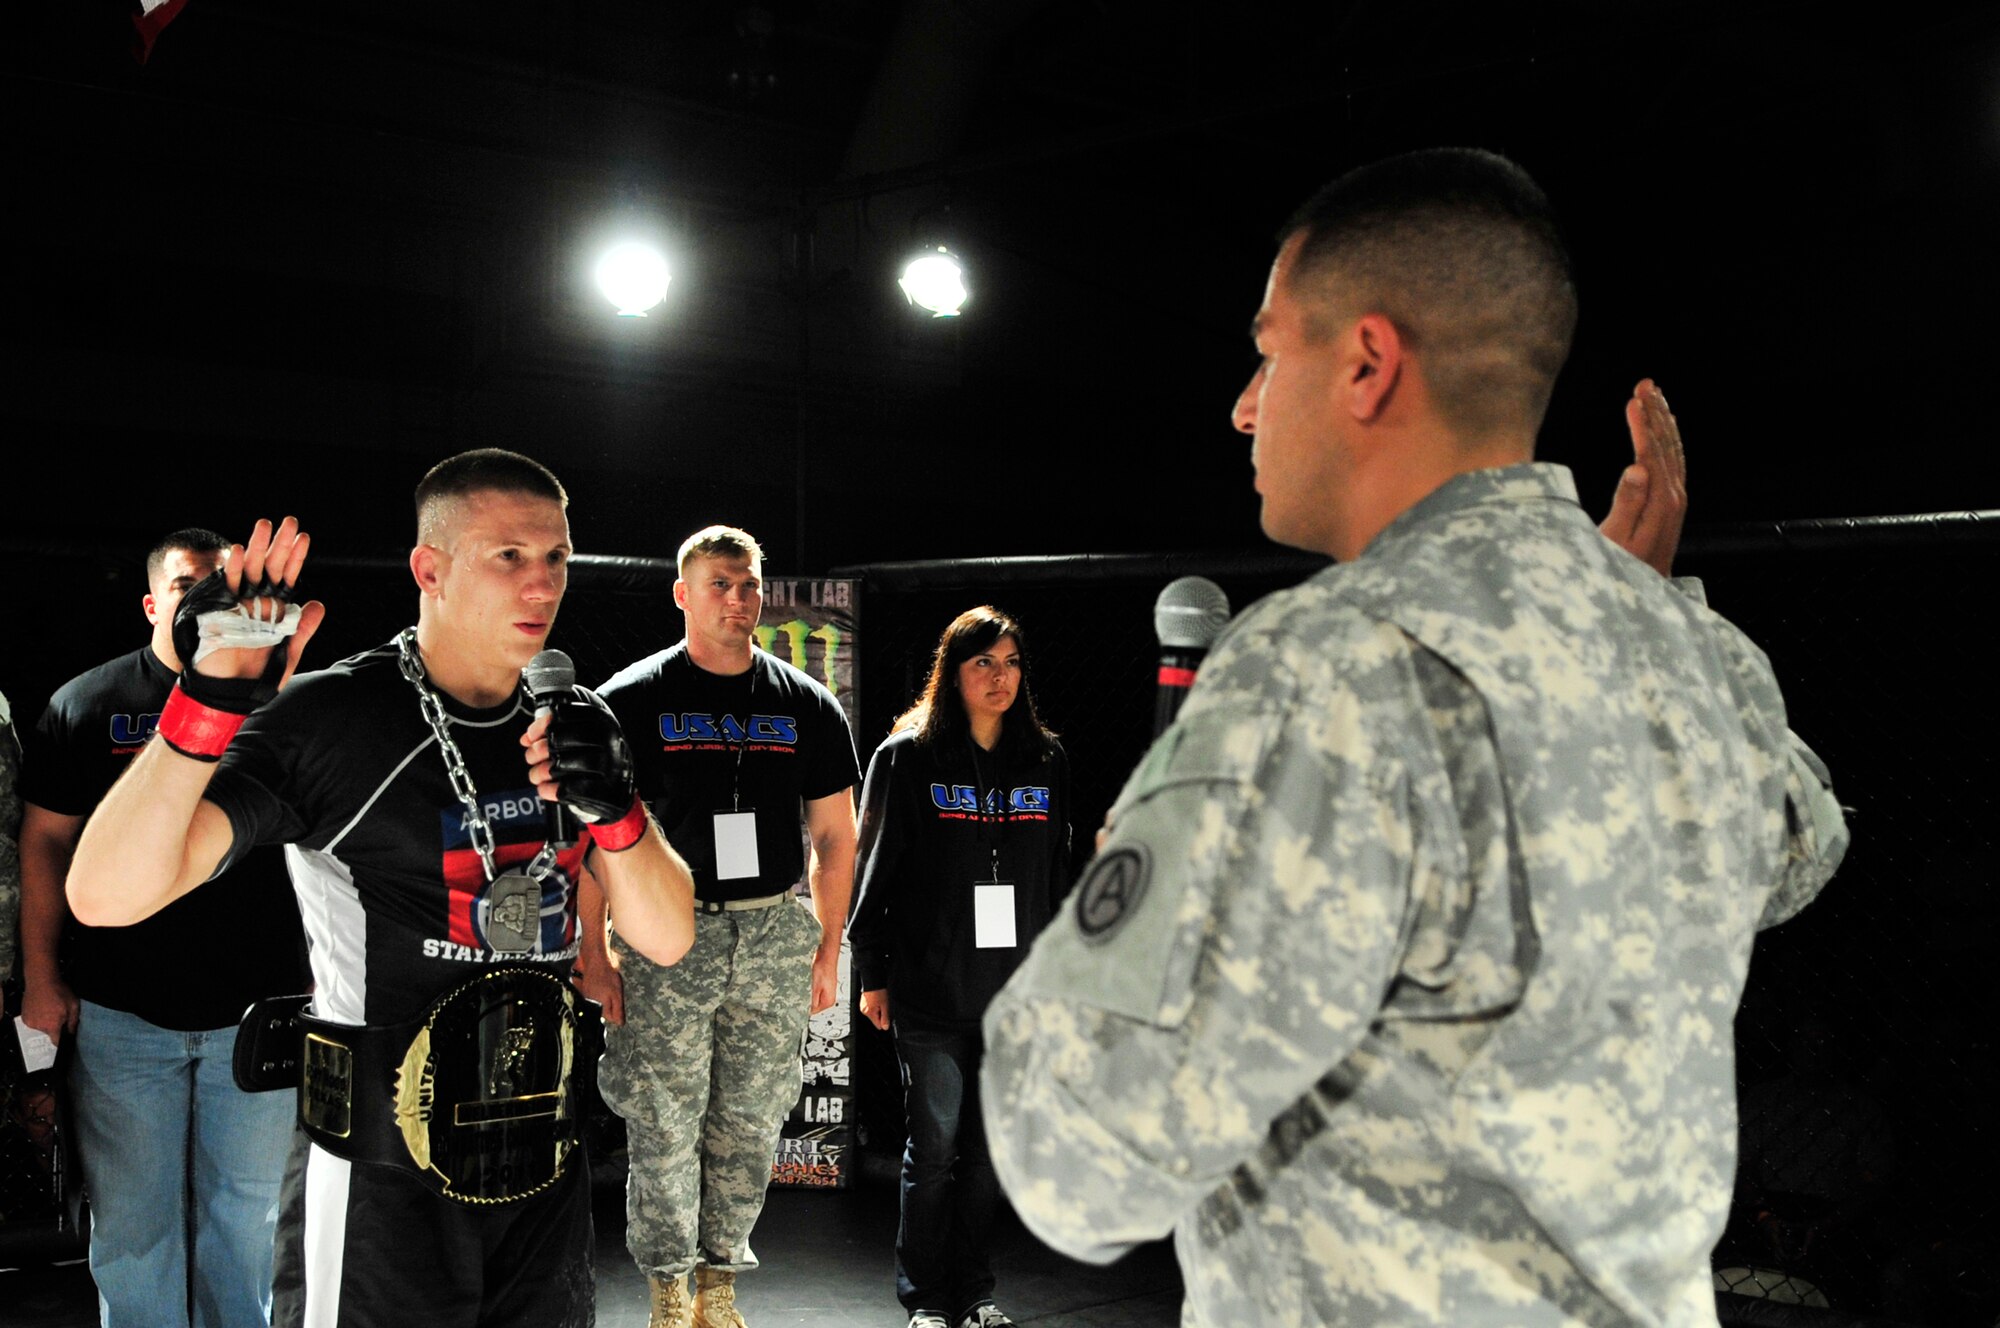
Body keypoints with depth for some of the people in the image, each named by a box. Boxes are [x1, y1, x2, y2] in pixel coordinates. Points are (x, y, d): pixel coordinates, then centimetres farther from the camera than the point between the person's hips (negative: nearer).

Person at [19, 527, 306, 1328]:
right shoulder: (86, 704, 4)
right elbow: (45, 843, 4)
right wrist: (41, 980, 0)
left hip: (257, 1006, 0)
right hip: (122, 1013, 0)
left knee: (247, 1211, 11)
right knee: (132, 1217, 9)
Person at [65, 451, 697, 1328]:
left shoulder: (573, 728, 4)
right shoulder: (330, 719, -13)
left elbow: (666, 937, 1)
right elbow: (106, 895, -21)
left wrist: (612, 807, -17)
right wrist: (212, 702, -32)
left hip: (546, 1173, 5)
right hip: (383, 1182, -5)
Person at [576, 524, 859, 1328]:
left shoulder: (807, 705, 8)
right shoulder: (633, 701, 0)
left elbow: (834, 834, 12)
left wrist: (828, 949, 7)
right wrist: (595, 950, -7)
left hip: (776, 932, 3)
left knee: (750, 1126, 9)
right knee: (664, 1126, 0)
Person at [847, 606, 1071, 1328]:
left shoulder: (1046, 760, 8)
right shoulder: (909, 756, -3)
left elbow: (1057, 875, 13)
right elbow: (875, 868, -3)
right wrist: (872, 974, -4)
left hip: (1016, 991, 4)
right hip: (930, 990, -3)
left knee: (989, 1147, 11)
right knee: (934, 1146, 3)